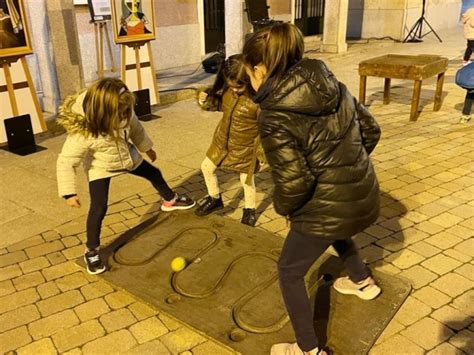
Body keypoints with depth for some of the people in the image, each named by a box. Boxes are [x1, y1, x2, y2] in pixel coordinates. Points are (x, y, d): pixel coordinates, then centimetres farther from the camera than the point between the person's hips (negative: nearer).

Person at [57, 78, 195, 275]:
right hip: (101, 167, -5)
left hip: (128, 157, 6)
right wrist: (69, 193, -25)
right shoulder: (82, 133, -40)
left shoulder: (123, 112, -27)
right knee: (99, 207, -14)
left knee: (154, 173, 23)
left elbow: (135, 127, -4)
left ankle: (170, 201, 55)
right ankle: (91, 251, 8)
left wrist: (147, 147, 10)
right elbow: (66, 162, -28)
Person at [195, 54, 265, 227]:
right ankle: (215, 198, 42)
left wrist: (261, 151, -18)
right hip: (222, 140, 6)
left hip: (246, 147, -6)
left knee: (247, 179, 12)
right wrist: (207, 100, -14)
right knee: (207, 167, 17)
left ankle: (250, 209, 38)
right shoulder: (228, 89, -12)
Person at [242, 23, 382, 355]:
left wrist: (285, 209, -3)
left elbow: (293, 183, -24)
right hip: (364, 196, 8)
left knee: (289, 272, 16)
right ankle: (363, 282, 62)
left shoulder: (274, 117, -23)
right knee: (335, 233, 40)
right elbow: (370, 130, 6)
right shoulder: (332, 85, -2)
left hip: (327, 209, -8)